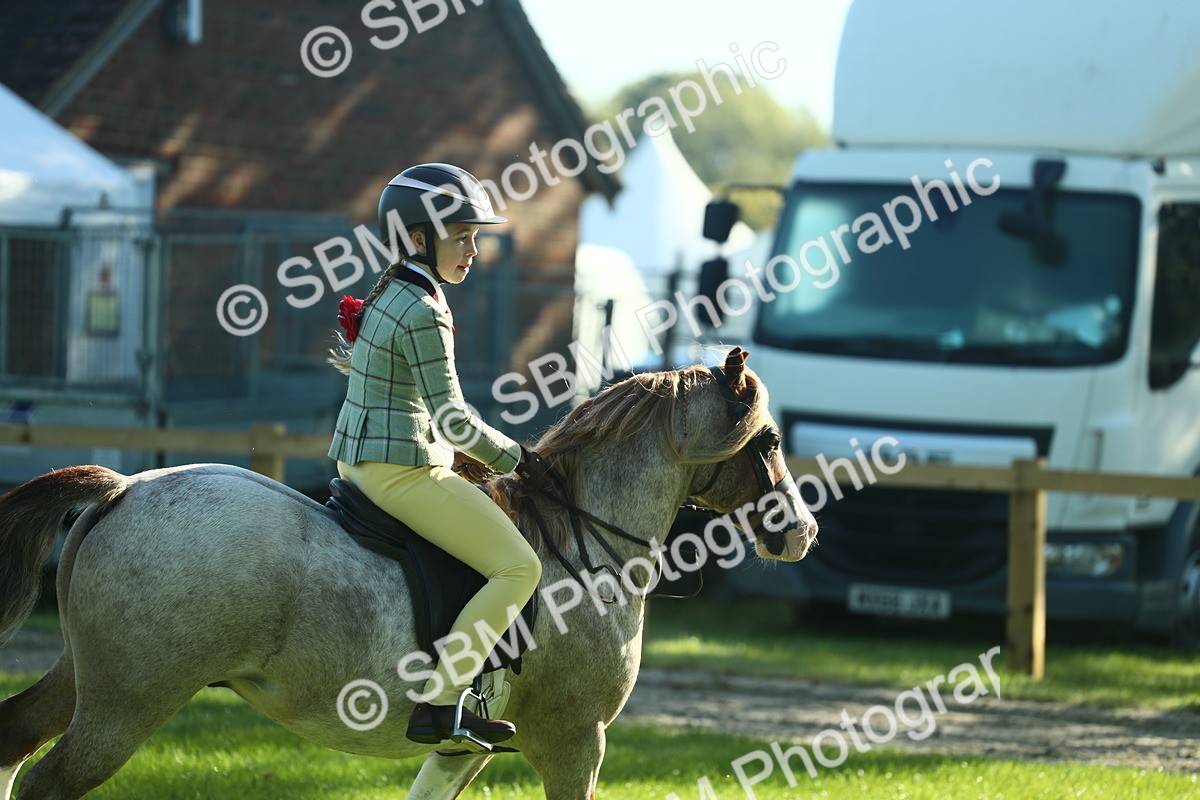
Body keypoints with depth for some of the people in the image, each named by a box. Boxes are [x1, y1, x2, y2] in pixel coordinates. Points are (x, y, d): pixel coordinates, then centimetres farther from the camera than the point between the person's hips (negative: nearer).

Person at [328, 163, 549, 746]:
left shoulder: (392, 293, 13)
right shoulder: (424, 315, -18)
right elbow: (452, 416, -17)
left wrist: (459, 454, 18)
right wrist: (514, 459, -5)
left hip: (359, 458, 11)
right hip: (402, 471, -11)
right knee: (518, 568, -11)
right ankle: (437, 705, -18)